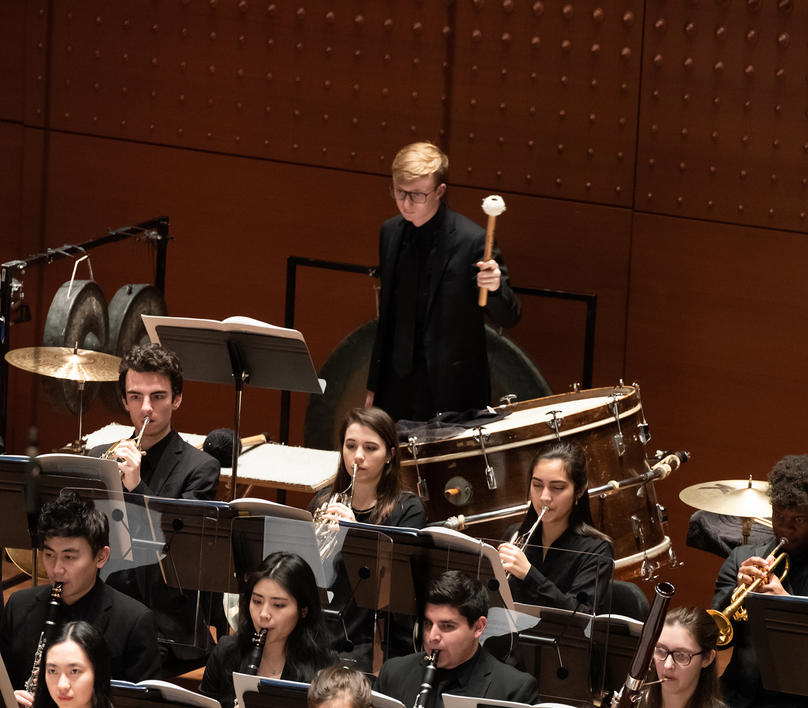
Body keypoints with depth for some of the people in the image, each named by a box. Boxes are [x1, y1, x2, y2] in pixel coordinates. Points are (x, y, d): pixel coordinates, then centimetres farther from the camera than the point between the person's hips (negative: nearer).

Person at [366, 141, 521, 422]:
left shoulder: (471, 240, -14)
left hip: (452, 392, -5)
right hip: (397, 393, 5)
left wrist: (495, 288, -34)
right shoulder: (390, 233, 5)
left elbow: (508, 318, -12)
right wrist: (373, 386, 16)